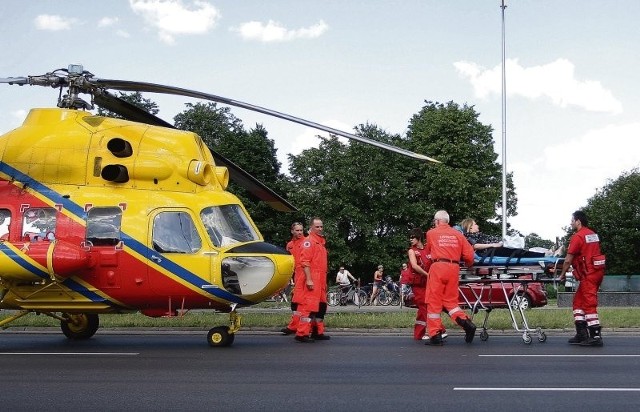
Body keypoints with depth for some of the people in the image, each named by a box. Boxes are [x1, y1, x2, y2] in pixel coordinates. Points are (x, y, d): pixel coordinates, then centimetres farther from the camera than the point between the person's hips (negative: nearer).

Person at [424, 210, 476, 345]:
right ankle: (466, 323, -8)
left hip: (438, 267, -3)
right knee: (450, 300, 14)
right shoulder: (458, 234, 12)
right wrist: (468, 265, 26)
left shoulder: (431, 234, 8)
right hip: (454, 268, 3)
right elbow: (469, 254, 7)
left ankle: (435, 335, 1)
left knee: (434, 301, 2)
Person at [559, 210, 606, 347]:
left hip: (588, 274, -9)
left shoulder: (578, 236, -12)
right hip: (597, 270, 9)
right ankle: (581, 334, 13)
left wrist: (562, 274, 2)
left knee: (589, 304, -7)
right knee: (578, 301, 14)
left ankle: (596, 336, -8)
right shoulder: (593, 234, 15)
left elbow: (568, 260, -12)